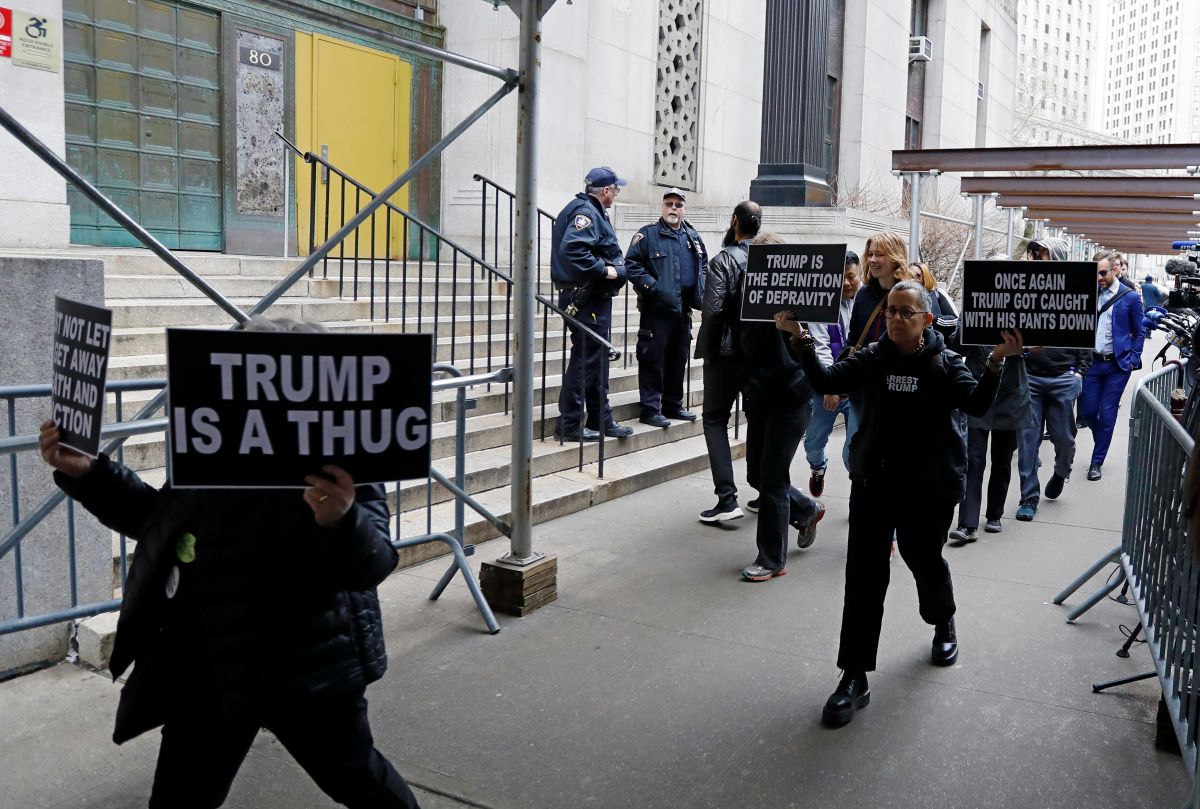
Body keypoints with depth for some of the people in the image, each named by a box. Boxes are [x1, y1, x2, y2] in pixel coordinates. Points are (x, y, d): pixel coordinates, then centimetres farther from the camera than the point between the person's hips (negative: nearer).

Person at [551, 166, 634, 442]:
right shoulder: (585, 212, -14)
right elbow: (572, 249, -28)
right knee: (585, 359, -7)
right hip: (586, 298, -11)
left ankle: (601, 420, 25)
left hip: (594, 298, 11)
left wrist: (617, 268, 10)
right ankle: (569, 425, -1)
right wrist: (604, 270, -22)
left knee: (598, 359, 15)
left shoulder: (592, 212, 18)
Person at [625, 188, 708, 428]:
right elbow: (631, 265, -9)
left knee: (678, 359, 13)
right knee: (652, 360, -4)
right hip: (656, 309, -6)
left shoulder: (692, 237, 16)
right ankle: (651, 410, 2)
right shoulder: (647, 235, -4)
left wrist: (700, 290, 11)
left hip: (683, 310, 7)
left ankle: (673, 405, 24)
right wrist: (653, 287, -17)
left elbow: (704, 264, 27)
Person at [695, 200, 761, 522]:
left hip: (728, 353, -5)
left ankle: (727, 499, -8)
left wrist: (706, 350, -7)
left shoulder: (724, 260, -10)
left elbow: (712, 311, -18)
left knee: (715, 421, 3)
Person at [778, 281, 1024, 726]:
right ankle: (854, 677, 3)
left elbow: (977, 403, -18)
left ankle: (943, 624, 51)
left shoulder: (945, 364, -3)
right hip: (873, 481, 1)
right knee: (864, 575, -3)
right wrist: (802, 340, -23)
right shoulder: (872, 358, 1)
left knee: (924, 558, 16)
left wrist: (996, 361, -33)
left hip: (929, 486, -1)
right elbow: (825, 381, -11)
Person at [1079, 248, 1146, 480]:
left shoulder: (1130, 297, -4)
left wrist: (1133, 360, -5)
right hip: (1092, 362, 3)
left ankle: (1097, 462, 10)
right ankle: (1102, 441, 34)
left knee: (1107, 415, 0)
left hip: (1117, 365, -3)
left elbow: (1139, 332, 3)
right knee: (1087, 411, 4)